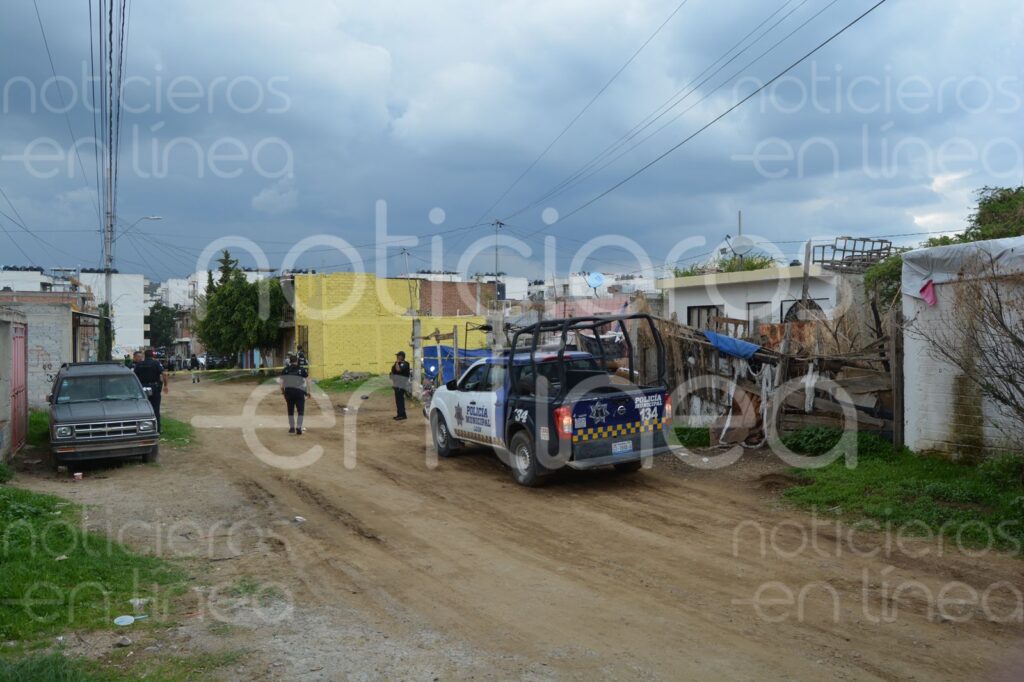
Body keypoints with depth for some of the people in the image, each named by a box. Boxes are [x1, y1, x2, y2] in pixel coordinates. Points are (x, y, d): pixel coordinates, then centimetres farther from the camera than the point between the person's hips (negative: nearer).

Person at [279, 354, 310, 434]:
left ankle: (291, 427, 24)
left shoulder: (285, 370, 5)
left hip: (288, 391, 3)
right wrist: (308, 392, 1)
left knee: (290, 410, 17)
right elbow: (307, 381, -4)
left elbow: (281, 381, 4)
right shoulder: (302, 369, -1)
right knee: (300, 411, 3)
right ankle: (298, 427, -11)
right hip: (299, 391, -3)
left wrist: (282, 391, 15)